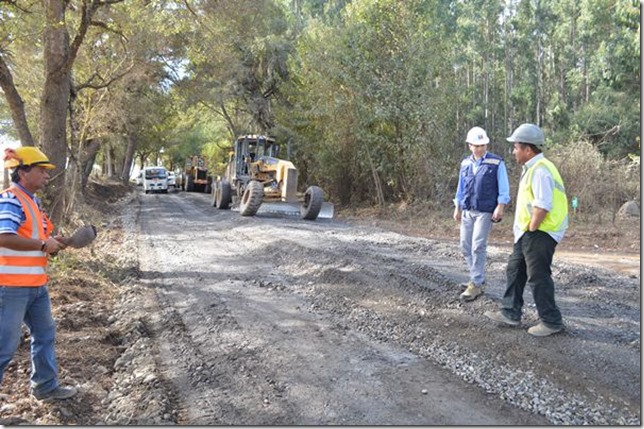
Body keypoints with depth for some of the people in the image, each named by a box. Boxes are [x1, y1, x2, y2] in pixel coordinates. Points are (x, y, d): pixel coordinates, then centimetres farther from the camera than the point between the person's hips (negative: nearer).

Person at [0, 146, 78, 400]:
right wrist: (44, 245, -19)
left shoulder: (31, 200, 14)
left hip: (35, 283, 10)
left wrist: (52, 243, 4)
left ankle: (46, 386, 30)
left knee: (45, 334, 18)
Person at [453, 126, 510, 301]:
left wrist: (500, 208, -13)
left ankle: (476, 284, -2)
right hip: (467, 211, 6)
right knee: (465, 246, 7)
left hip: (485, 211, -5)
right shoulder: (465, 163, 10)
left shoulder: (496, 162, -4)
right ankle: (477, 278, 23)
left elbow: (504, 188, -4)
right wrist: (457, 208, 16)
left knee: (478, 246, -10)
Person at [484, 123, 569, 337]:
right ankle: (510, 313, 27)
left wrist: (531, 229, -16)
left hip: (539, 234, -11)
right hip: (528, 232, 11)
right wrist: (526, 230, 14)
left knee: (538, 277, 0)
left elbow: (543, 206, -28)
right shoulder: (532, 168, 12)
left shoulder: (540, 171, -21)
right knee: (515, 270, 16)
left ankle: (551, 321, 14)